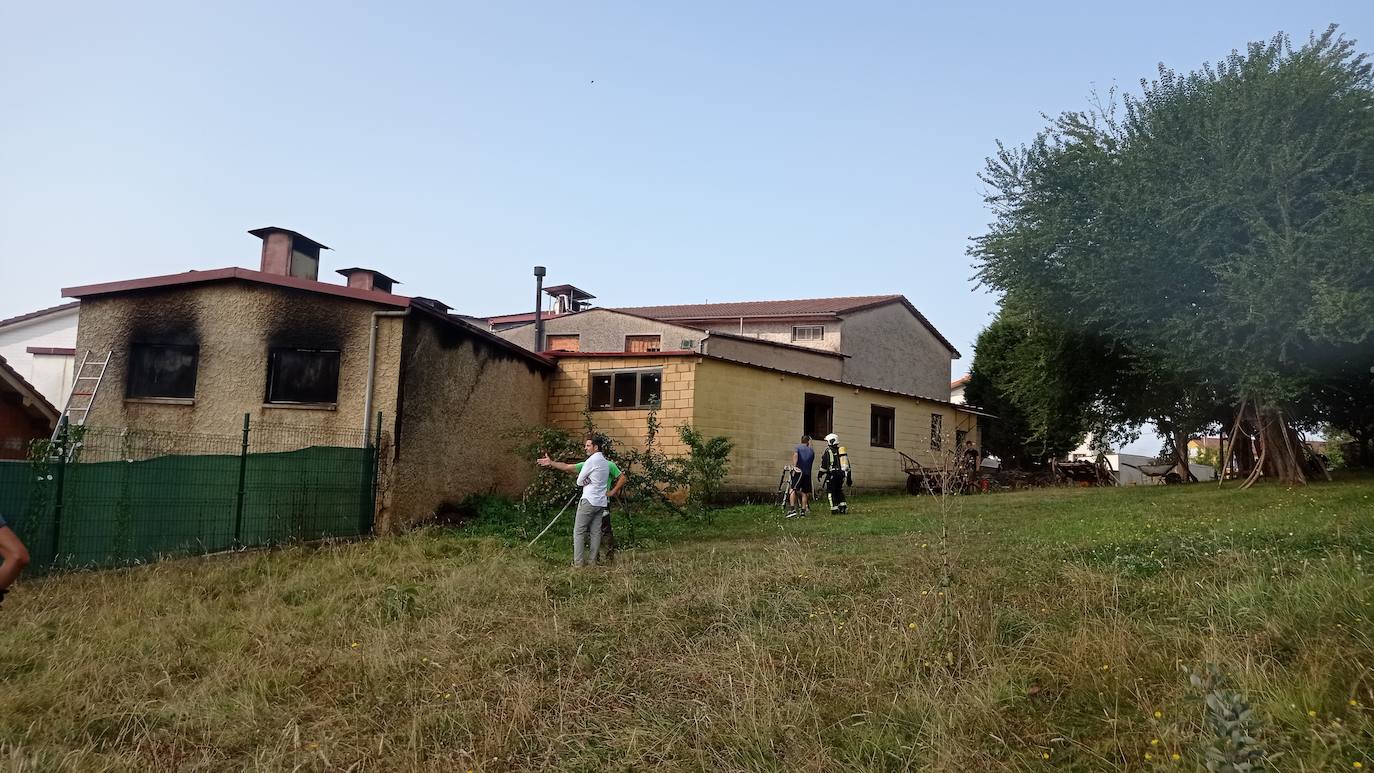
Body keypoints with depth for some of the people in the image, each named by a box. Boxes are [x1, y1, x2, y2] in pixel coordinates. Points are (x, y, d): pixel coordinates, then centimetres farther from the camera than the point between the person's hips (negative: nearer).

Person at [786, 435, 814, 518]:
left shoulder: (797, 448, 4)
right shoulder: (812, 451, 16)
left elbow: (795, 455, -16)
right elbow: (811, 462, 19)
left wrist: (794, 466, -23)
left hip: (799, 472, -4)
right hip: (808, 474, 4)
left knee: (793, 490, -9)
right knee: (804, 492, 14)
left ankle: (793, 509, -23)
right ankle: (803, 510, 16)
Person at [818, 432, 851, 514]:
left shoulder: (828, 451, -7)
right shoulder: (842, 451, 13)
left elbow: (824, 465, -10)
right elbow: (847, 464, 15)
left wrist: (820, 474, 2)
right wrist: (849, 477, 19)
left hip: (832, 474, -6)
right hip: (842, 474, 6)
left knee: (831, 492, 2)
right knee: (839, 491, 19)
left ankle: (834, 508, -1)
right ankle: (843, 506, 10)